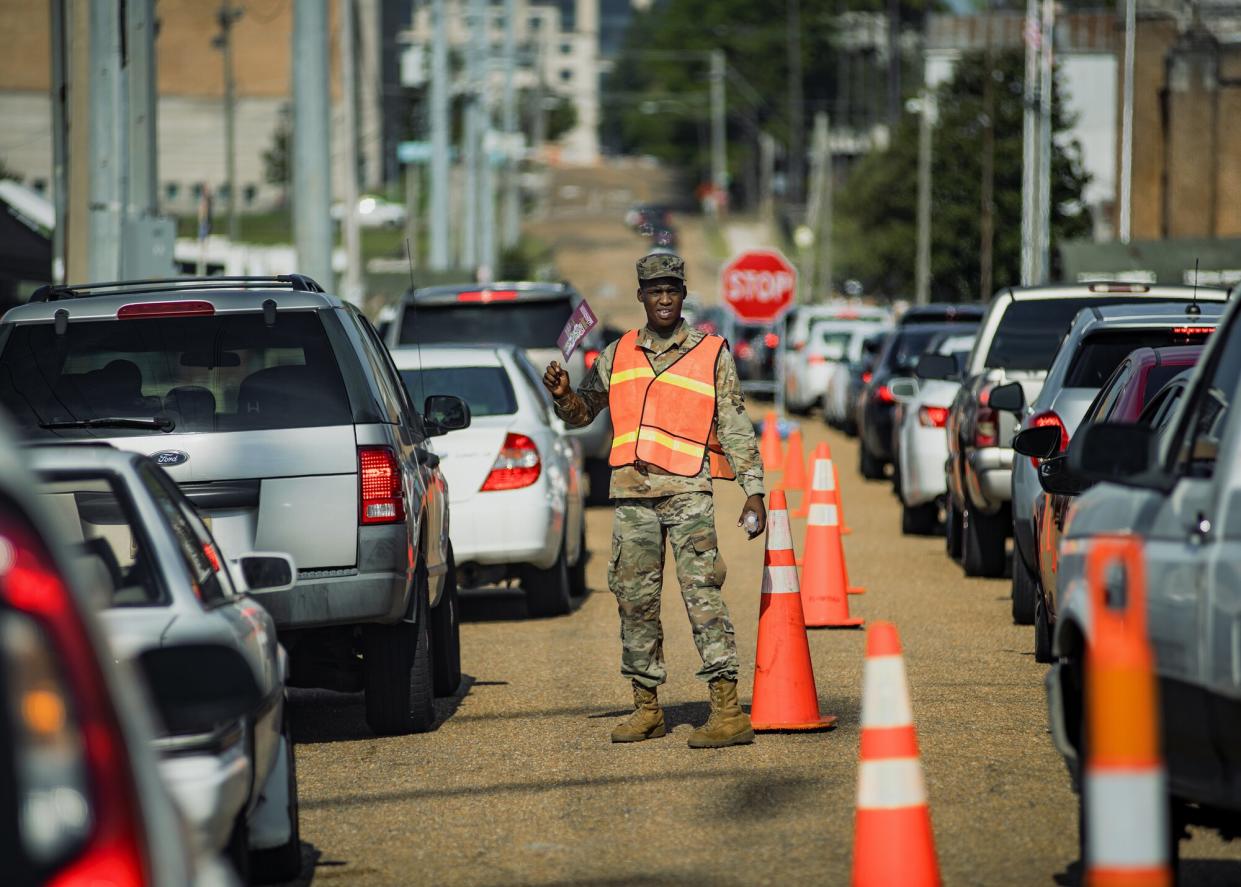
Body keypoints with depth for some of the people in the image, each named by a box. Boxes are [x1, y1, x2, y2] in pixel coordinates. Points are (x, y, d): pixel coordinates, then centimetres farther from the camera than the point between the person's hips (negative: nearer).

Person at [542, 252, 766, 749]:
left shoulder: (712, 354, 5)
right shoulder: (617, 356, 14)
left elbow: (736, 430, 3)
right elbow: (581, 413, 21)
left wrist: (753, 494, -4)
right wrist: (562, 394, -2)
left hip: (689, 492, -4)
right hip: (632, 495, 4)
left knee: (702, 595, -12)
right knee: (635, 601, 6)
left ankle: (728, 712, -16)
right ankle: (646, 709, 15)